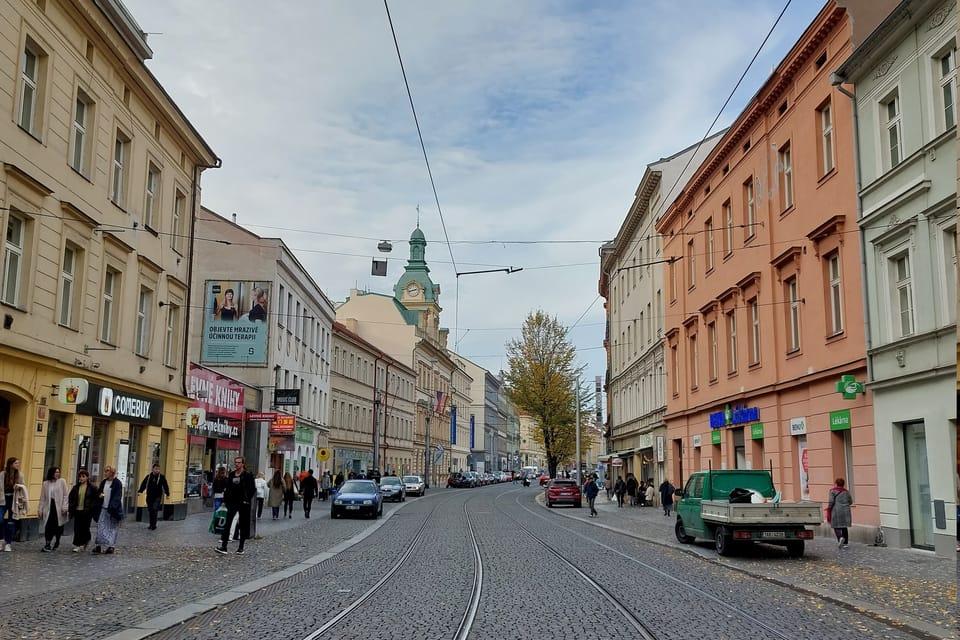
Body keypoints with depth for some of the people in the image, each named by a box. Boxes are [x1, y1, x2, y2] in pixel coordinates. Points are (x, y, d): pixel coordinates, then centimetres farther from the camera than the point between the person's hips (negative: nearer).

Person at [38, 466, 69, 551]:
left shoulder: (62, 481, 1)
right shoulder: (46, 483, 7)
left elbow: (66, 495, -2)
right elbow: (42, 498, 8)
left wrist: (65, 507, -10)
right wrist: (40, 509, 4)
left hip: (58, 506, -1)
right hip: (49, 506, 1)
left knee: (58, 525, 7)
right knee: (48, 526, -8)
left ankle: (57, 542, 28)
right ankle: (47, 545, -5)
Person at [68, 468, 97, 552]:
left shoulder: (91, 488, -3)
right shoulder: (76, 488, 8)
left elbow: (95, 500, -2)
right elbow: (70, 498, 13)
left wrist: (91, 508, -11)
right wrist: (71, 508, 2)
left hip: (86, 511, -3)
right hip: (77, 511, 3)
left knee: (85, 528, -1)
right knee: (77, 528, 1)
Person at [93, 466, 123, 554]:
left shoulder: (117, 483, -8)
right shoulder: (103, 482, 11)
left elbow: (117, 497, -14)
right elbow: (99, 493, 22)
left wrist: (112, 507, -23)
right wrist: (100, 495, -1)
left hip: (112, 509, -6)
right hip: (103, 508, 6)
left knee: (112, 528, 1)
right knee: (101, 526, -2)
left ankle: (111, 546, 6)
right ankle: (99, 546, -2)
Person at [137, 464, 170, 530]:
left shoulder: (162, 477, -2)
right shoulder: (148, 476, 4)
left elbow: (165, 486, 1)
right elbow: (143, 484, 8)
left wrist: (167, 494, -2)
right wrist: (140, 491, -4)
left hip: (157, 497, -4)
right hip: (149, 497, 4)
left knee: (154, 510, -14)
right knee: (150, 511, 9)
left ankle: (154, 525, -9)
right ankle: (151, 525, 20)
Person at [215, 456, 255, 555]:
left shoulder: (248, 475, -5)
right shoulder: (231, 475, 9)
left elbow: (253, 489, -6)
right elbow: (227, 488, 14)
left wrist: (247, 500, -12)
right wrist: (226, 499, 6)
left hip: (243, 503, -4)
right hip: (232, 502, 4)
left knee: (243, 525, 5)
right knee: (227, 524, -5)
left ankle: (241, 547, 14)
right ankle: (223, 546, -7)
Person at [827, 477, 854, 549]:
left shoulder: (833, 491, -3)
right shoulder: (846, 491, 10)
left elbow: (831, 502, -9)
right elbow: (850, 502, 14)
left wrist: (828, 513, -4)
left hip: (836, 511, -4)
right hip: (846, 511, 4)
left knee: (836, 527, 1)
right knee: (844, 527, 12)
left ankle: (840, 538, -24)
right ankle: (846, 543, 11)